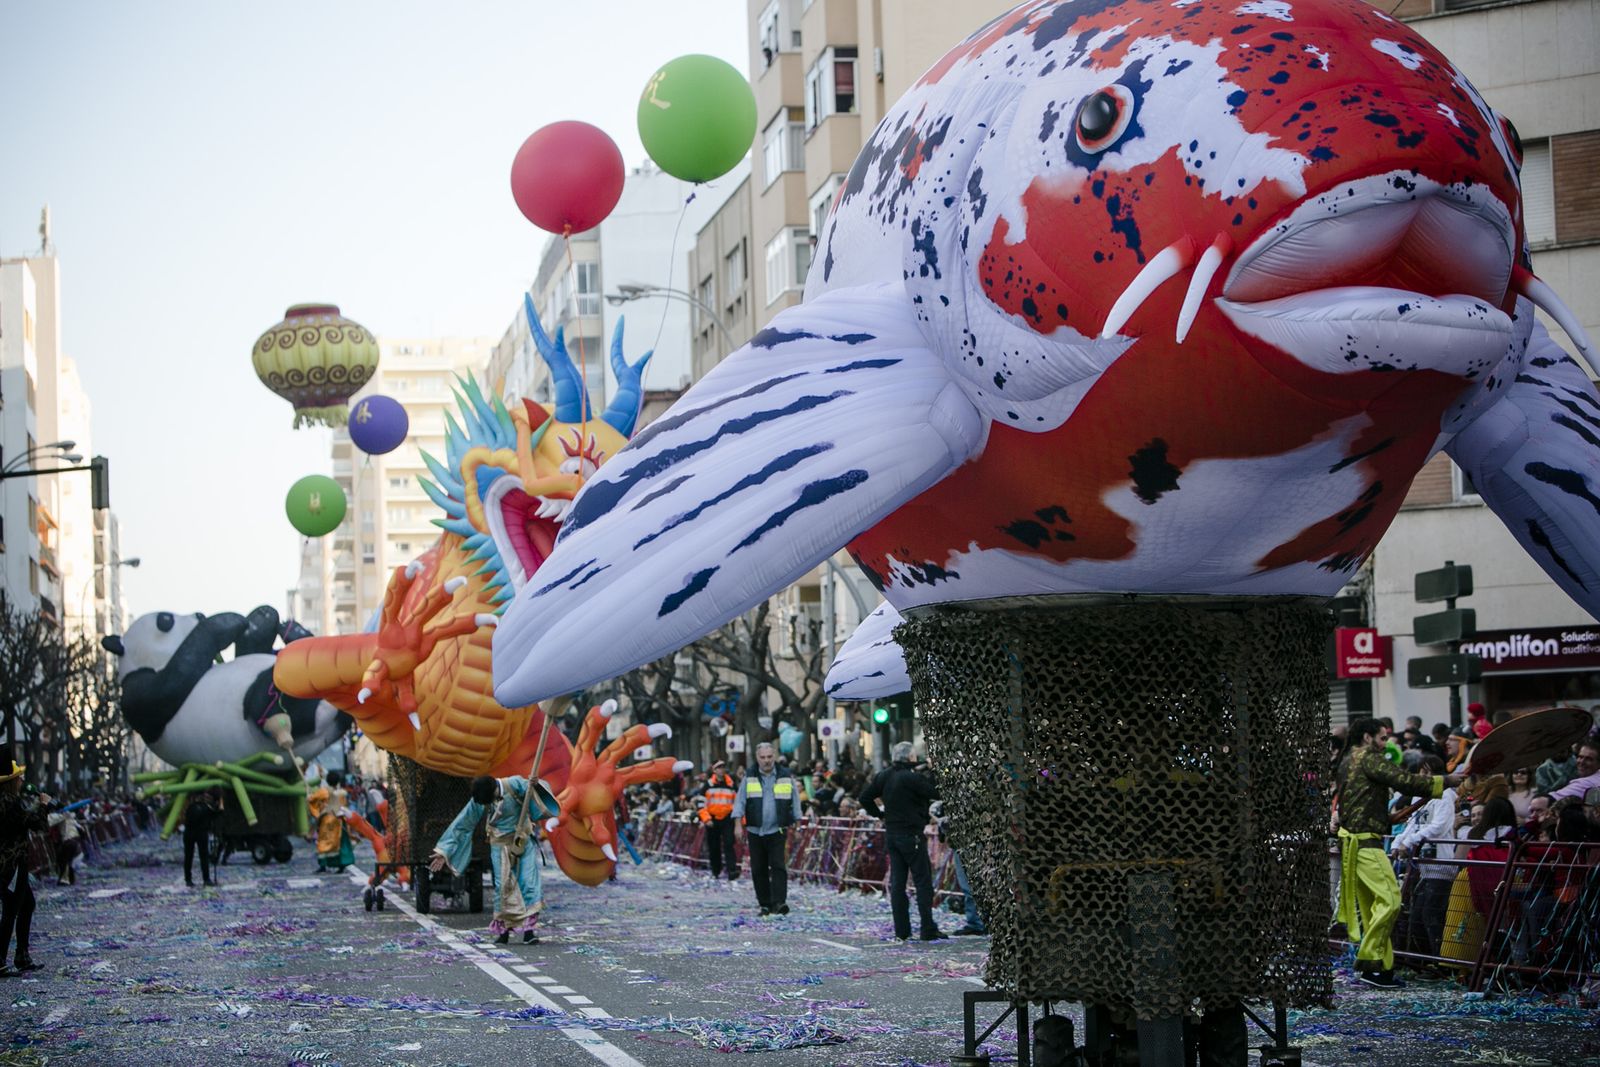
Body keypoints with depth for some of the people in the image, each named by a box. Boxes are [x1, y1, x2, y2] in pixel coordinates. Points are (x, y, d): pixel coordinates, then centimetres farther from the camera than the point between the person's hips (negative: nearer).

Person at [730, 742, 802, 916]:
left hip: (777, 831, -2)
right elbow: (740, 801, 5)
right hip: (755, 831, 2)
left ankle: (779, 902, -16)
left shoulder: (785, 777, 6)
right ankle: (765, 905, 10)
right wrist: (738, 824, -4)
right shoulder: (749, 778, 6)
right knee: (758, 869, 3)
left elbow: (795, 802, 11)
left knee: (778, 866, -12)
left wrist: (797, 825, 8)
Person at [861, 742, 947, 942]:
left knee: (897, 882, 8)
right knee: (923, 882, -2)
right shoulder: (912, 777, -16)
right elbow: (936, 794, -16)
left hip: (891, 834, 7)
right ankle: (928, 930, -3)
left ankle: (901, 930, 8)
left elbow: (865, 798, 12)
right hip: (911, 834, -7)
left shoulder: (884, 776, 6)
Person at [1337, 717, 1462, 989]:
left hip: (1353, 842, 11)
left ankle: (1382, 968, 8)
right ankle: (1369, 961, -17)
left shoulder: (1349, 762, 23)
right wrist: (1445, 781, -8)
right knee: (1389, 899, -15)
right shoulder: (1369, 758, -7)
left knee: (1372, 905, 9)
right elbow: (1403, 781, -16)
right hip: (1365, 842, -11)